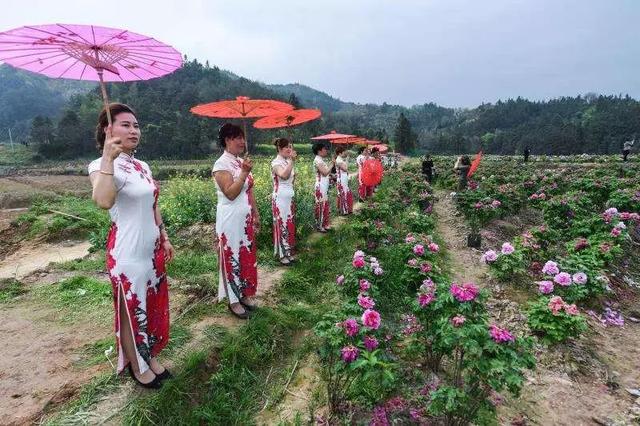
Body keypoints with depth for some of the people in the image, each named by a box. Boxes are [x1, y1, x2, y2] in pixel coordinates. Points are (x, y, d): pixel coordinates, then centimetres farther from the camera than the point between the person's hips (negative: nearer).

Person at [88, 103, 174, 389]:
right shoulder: (102, 166, -15)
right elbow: (103, 202, -37)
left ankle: (151, 358, 40)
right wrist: (108, 158, -36)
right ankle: (137, 367, 32)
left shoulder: (143, 166, 8)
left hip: (152, 248, 8)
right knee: (132, 311, 11)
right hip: (128, 253, -8)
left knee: (155, 306, 19)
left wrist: (164, 238, 15)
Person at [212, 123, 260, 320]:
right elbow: (230, 194, -22)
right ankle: (234, 300, 18)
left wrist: (256, 215, 15)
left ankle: (245, 294, 30)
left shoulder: (242, 162, 10)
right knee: (232, 258, 4)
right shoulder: (221, 164, -13)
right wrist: (244, 173, -27)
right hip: (230, 220, -8)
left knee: (247, 256, 14)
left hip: (246, 218, 8)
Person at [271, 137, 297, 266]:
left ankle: (288, 252, 24)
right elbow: (284, 175, -32)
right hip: (280, 198, -8)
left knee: (290, 224, 12)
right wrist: (292, 160, -26)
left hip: (289, 198, 8)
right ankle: (282, 254, 11)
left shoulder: (288, 161, 11)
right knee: (282, 225, 0)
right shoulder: (276, 162, -12)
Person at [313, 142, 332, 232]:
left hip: (325, 187, 10)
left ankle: (324, 225, 24)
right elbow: (325, 172, -21)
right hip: (320, 187, -10)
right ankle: (319, 226, 8)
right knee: (321, 206, -2)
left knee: (325, 206, 15)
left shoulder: (321, 160, 14)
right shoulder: (317, 160, -15)